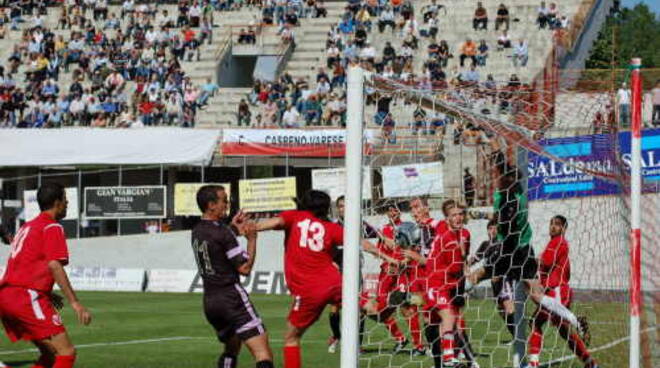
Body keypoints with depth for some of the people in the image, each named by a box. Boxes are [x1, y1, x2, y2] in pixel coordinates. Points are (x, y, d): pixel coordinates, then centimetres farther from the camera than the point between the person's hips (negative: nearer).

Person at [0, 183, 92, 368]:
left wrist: (47, 295, 32)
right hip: (27, 297, -9)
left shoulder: (26, 227, 24)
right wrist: (75, 303, -20)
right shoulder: (52, 227, -4)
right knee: (66, 352, -11)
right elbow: (54, 266, -17)